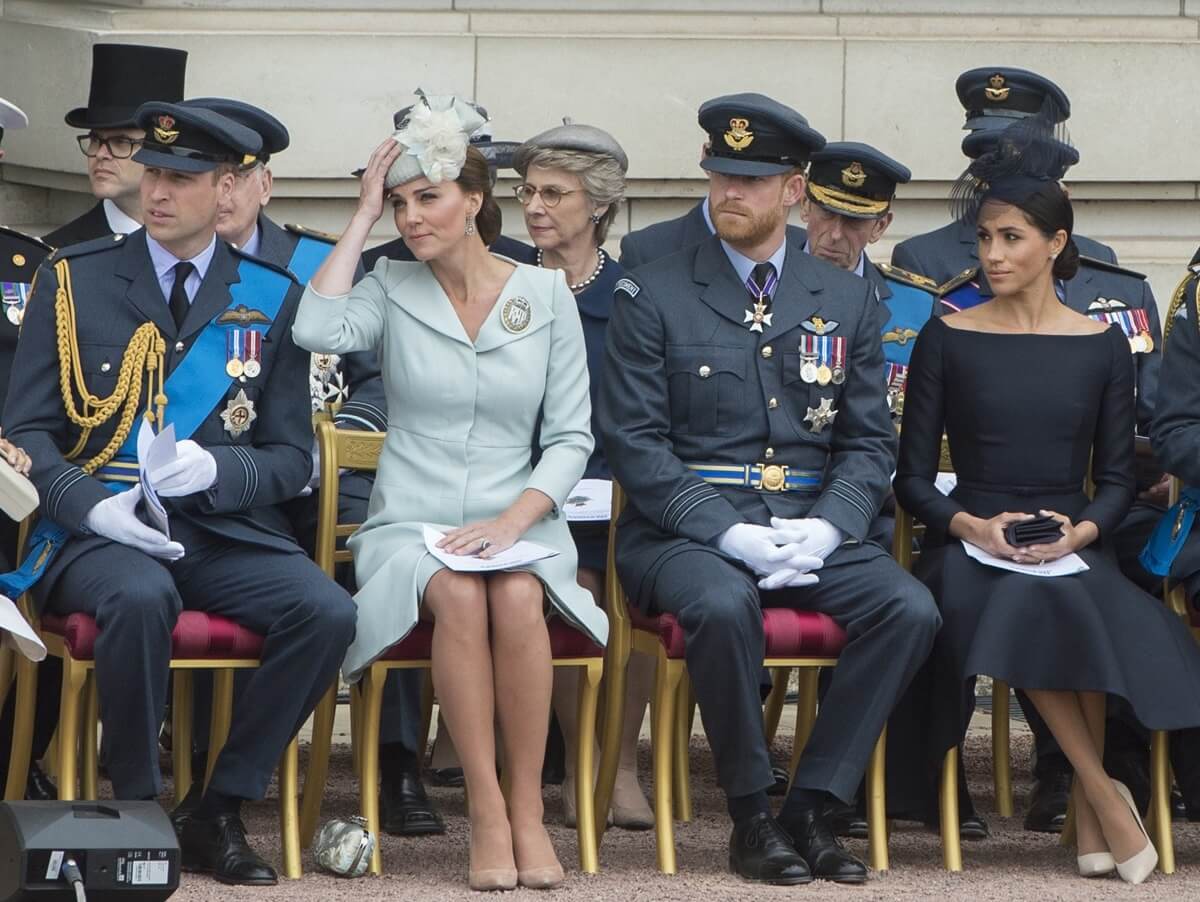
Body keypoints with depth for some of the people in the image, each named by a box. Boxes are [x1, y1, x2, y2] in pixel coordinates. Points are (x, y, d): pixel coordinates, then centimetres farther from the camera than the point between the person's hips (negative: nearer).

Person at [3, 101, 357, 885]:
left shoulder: (272, 299, 9)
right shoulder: (75, 281, 6)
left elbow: (290, 458, 9)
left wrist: (216, 468, -14)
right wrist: (90, 505, -17)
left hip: (225, 532, 2)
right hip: (99, 531, -2)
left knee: (327, 613, -26)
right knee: (140, 599, -37)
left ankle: (220, 812, -10)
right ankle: (137, 811, -17)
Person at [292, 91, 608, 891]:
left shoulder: (546, 296, 7)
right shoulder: (393, 289, 7)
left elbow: (571, 437, 4)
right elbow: (318, 330, -15)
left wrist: (513, 520, -13)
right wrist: (364, 216, -6)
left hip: (518, 522, 0)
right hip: (410, 525, 0)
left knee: (517, 599, -34)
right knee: (459, 599, -34)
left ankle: (529, 811, -25)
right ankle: (487, 815, -29)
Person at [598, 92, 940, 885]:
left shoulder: (847, 300, 13)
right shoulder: (653, 298, 3)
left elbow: (869, 441, 11)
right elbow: (636, 442, -4)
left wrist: (827, 527, -10)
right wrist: (728, 533, -17)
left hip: (811, 530, 3)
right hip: (686, 530, -3)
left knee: (909, 609, -25)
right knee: (725, 605, -37)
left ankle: (813, 807, -14)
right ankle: (752, 816, -18)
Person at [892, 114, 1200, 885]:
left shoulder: (1102, 346, 10)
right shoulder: (949, 339, 6)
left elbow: (1117, 478, 9)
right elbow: (913, 477, 5)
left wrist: (1081, 530, -12)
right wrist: (971, 525, -13)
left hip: (1069, 547, 0)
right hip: (971, 544, 0)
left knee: (1047, 600, -37)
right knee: (1010, 605, -36)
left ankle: (1090, 808, -23)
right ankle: (1106, 796, -24)